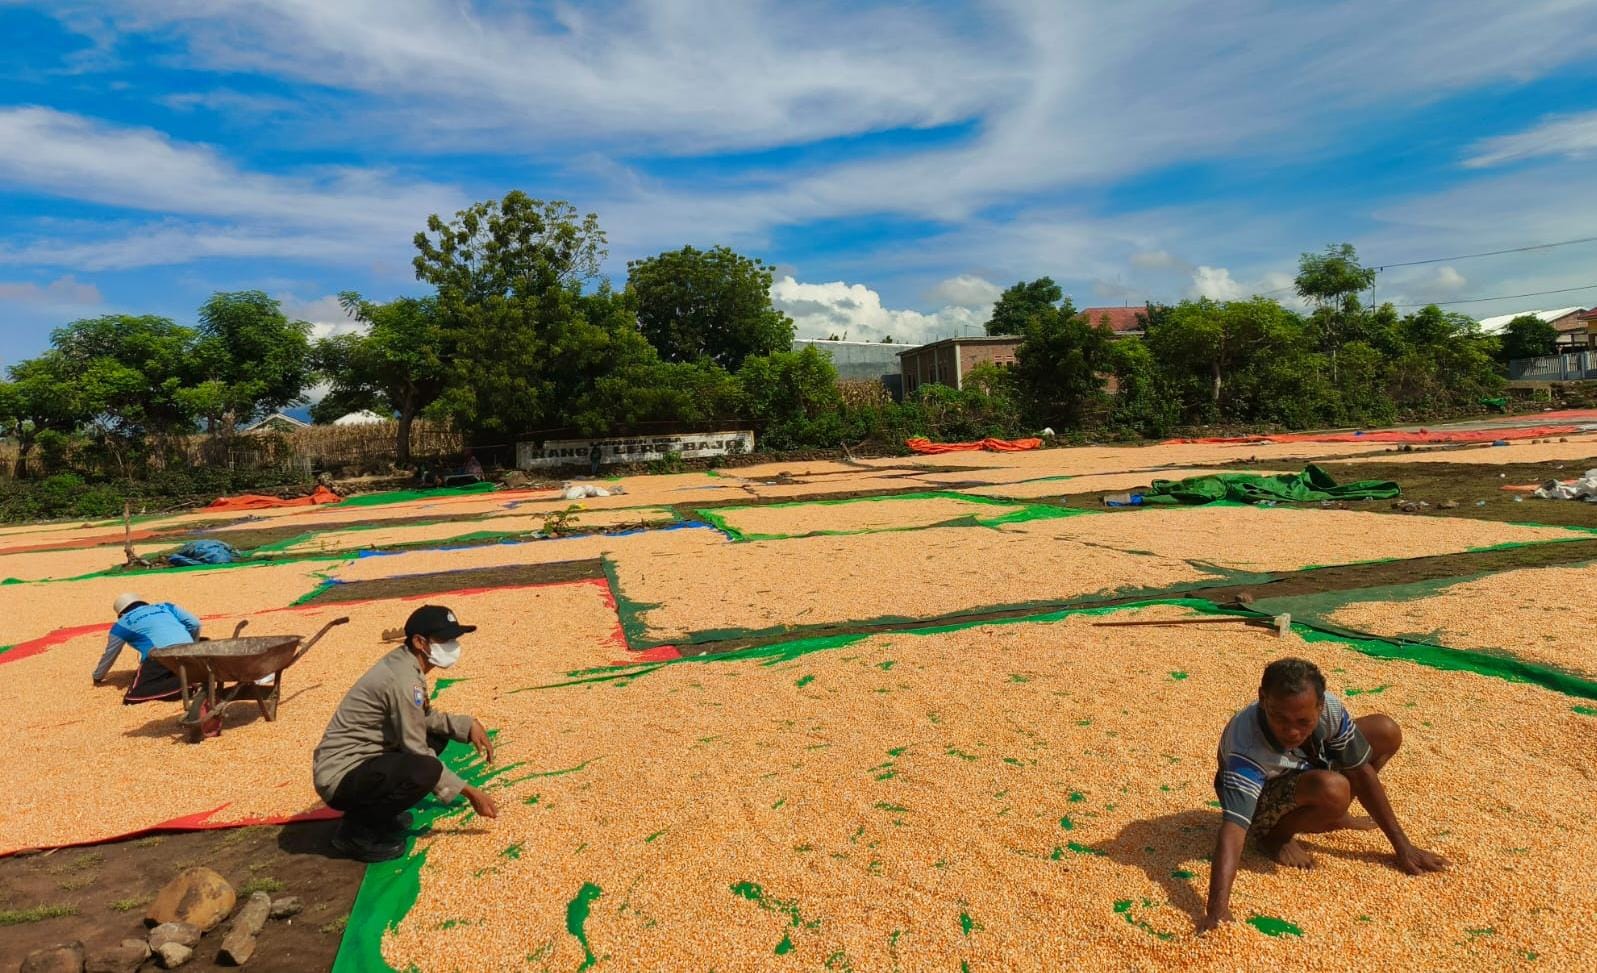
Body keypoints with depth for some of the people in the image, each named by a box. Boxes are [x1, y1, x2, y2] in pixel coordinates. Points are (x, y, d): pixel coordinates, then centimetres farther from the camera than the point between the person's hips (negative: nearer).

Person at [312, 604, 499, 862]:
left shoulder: (403, 662, 3)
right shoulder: (404, 679, -24)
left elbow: (426, 717, 15)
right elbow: (417, 755, -20)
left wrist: (468, 725, 0)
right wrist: (468, 792, -14)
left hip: (362, 761, 10)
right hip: (339, 777, -10)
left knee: (437, 735, 10)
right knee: (427, 769, -30)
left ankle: (377, 807, 12)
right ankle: (356, 830, -7)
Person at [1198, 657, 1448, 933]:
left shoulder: (1328, 708, -26)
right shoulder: (1246, 748, -41)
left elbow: (1361, 771, -12)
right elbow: (1232, 826, -49)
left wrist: (1403, 847, -9)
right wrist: (1217, 911, -58)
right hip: (1261, 806, -6)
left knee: (1386, 730, -6)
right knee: (1332, 789, -36)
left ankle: (1333, 816, 12)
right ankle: (1275, 835, -6)